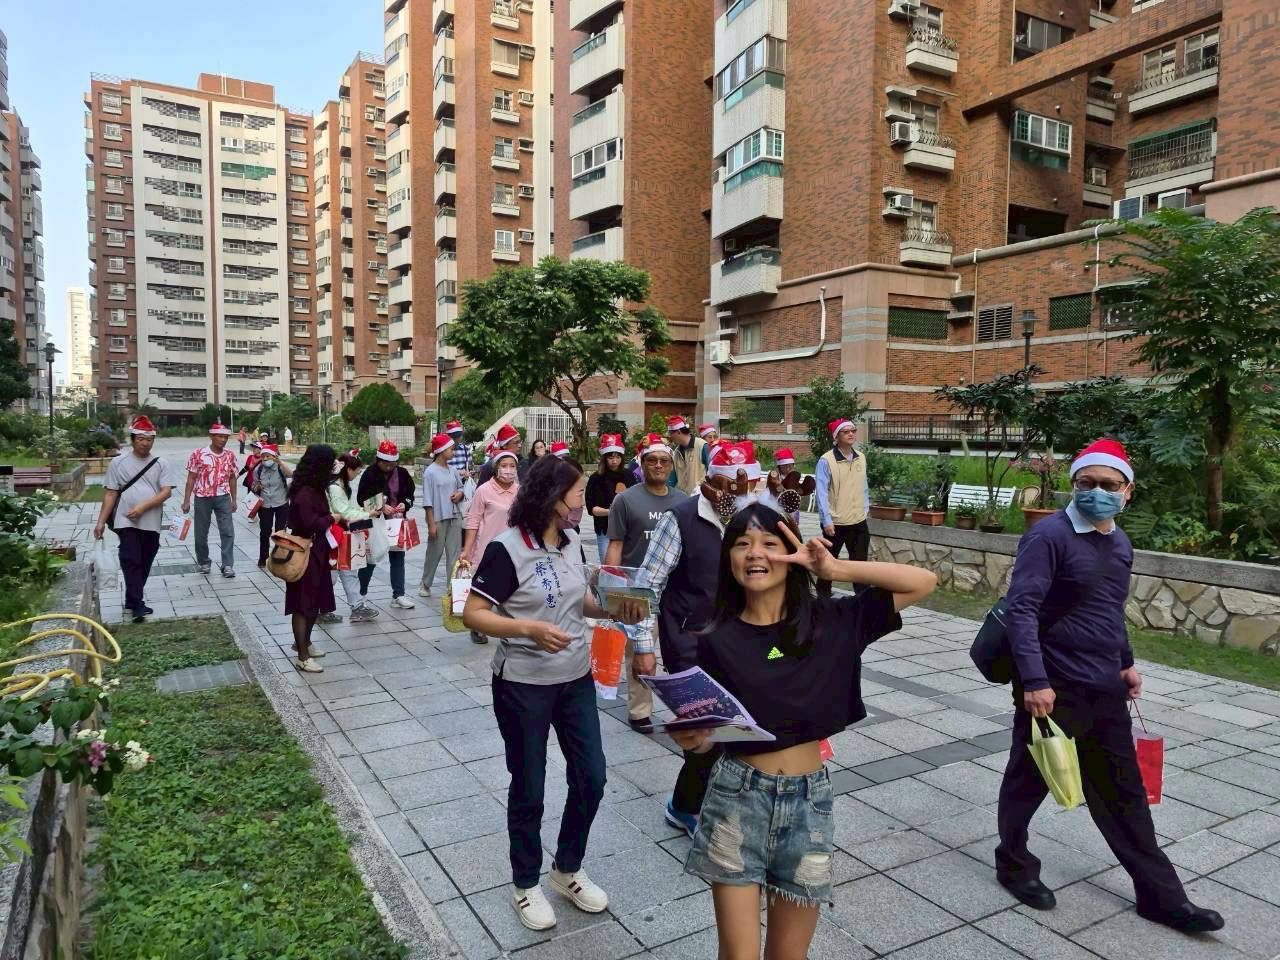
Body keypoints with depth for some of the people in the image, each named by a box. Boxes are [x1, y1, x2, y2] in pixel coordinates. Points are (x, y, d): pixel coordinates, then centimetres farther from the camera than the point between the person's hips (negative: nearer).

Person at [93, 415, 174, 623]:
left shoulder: (160, 464, 3)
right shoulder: (119, 462, 2)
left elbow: (166, 491, -5)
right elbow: (110, 493, 2)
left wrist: (143, 507, -17)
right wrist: (101, 521, -1)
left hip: (151, 524, 2)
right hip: (126, 522, -2)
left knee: (144, 564, 10)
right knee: (131, 562, -10)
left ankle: (132, 600, 24)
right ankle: (137, 605, -11)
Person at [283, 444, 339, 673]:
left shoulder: (315, 488, 8)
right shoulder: (305, 492, -23)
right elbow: (310, 523, -29)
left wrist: (330, 518, -1)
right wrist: (331, 519, -15)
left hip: (316, 552, 10)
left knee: (315, 601, 20)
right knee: (303, 604, -2)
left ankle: (303, 643, 37)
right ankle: (302, 657, 6)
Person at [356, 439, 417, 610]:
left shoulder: (403, 474, -1)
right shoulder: (369, 475, -10)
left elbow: (410, 495, 10)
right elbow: (361, 499, -10)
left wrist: (405, 504, -11)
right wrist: (380, 507, -21)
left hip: (397, 523, 3)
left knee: (398, 558, 6)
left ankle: (398, 595, 13)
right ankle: (361, 594, 21)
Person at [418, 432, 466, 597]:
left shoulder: (452, 470, 7)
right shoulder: (430, 472, -9)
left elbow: (460, 487, 22)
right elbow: (428, 500, -10)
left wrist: (459, 493, -2)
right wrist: (431, 523, -12)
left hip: (454, 517, 5)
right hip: (438, 518, -5)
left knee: (454, 554, 5)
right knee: (434, 553, 8)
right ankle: (425, 585, 27)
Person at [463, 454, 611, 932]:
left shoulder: (572, 542, 2)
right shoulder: (506, 548, -19)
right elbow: (472, 614, -18)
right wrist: (528, 629, -31)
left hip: (576, 679, 6)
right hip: (523, 686, -6)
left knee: (592, 778, 12)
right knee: (528, 789, 10)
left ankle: (567, 869, 35)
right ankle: (525, 884, 33)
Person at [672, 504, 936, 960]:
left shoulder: (831, 622, -4)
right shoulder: (716, 642, -5)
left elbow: (924, 582, -7)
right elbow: (709, 729, 0)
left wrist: (838, 569, -15)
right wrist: (692, 736, -23)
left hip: (808, 801, 1)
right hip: (737, 798, -1)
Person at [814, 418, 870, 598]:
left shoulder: (861, 458, 4)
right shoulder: (826, 460, -13)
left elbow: (864, 487, 13)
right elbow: (821, 492, -15)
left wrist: (865, 510, 10)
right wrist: (827, 521, -19)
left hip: (859, 522, 5)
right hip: (835, 522, -5)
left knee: (860, 562, 12)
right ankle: (823, 595, 23)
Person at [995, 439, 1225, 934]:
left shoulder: (1121, 544, 10)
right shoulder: (1049, 536, -17)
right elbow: (1022, 610, -23)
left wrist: (1126, 662, 22)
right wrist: (1034, 680, -28)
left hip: (1105, 690, 8)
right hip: (1053, 689, -7)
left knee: (1123, 793, 16)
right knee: (1029, 781, 10)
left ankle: (1161, 896, 28)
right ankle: (1014, 866, 31)